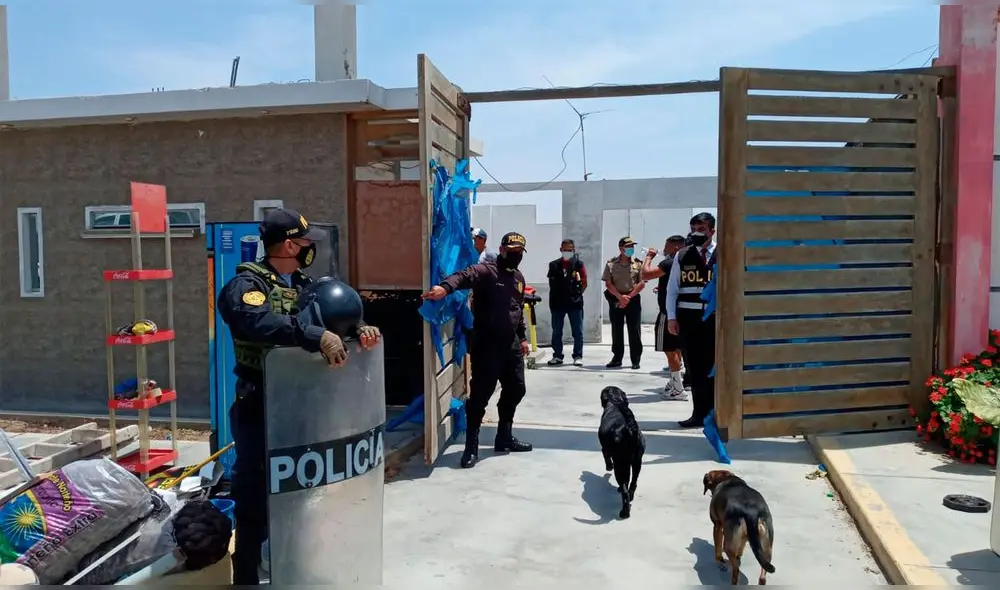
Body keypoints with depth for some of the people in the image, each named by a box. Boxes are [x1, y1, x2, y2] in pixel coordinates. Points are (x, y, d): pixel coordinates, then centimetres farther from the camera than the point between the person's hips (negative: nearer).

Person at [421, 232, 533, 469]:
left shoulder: (519, 278, 15)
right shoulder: (486, 270, -10)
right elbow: (464, 276, -32)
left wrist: (522, 337, 21)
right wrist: (446, 287, -52)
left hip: (511, 344, 8)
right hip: (486, 343, -8)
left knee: (515, 390, 14)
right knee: (481, 393, -5)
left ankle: (504, 437, 30)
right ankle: (471, 445, 7)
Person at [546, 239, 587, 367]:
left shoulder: (579, 264, 1)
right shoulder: (554, 265, 7)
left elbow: (584, 283, 0)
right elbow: (551, 283, 11)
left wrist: (578, 294, -8)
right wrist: (553, 299, 3)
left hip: (574, 303, -2)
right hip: (557, 303, 2)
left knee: (577, 331, 1)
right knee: (556, 331, 8)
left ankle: (578, 356, 8)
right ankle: (557, 355, 17)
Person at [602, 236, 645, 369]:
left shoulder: (637, 263, 3)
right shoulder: (611, 264, 3)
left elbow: (642, 283, -2)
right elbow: (608, 284, -1)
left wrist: (629, 297, -10)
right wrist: (620, 297, -11)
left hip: (633, 299, -1)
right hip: (616, 300, 1)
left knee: (634, 331, 0)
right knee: (616, 330, 6)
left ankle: (636, 360, 6)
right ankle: (617, 358, 15)